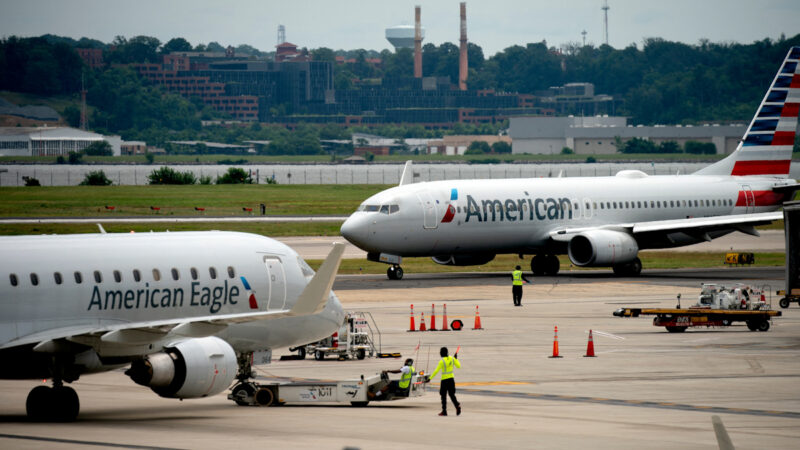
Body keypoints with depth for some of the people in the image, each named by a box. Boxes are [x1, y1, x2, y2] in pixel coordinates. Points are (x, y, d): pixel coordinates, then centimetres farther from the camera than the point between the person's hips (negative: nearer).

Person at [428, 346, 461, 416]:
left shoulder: (442, 361, -15)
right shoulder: (452, 359, 1)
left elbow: (436, 371, -17)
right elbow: (458, 366, 12)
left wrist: (430, 378, -13)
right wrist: (456, 358, 25)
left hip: (444, 380, -5)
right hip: (451, 379, 5)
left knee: (443, 395, 5)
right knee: (451, 394, 12)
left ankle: (444, 411, 6)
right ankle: (457, 405, -12)